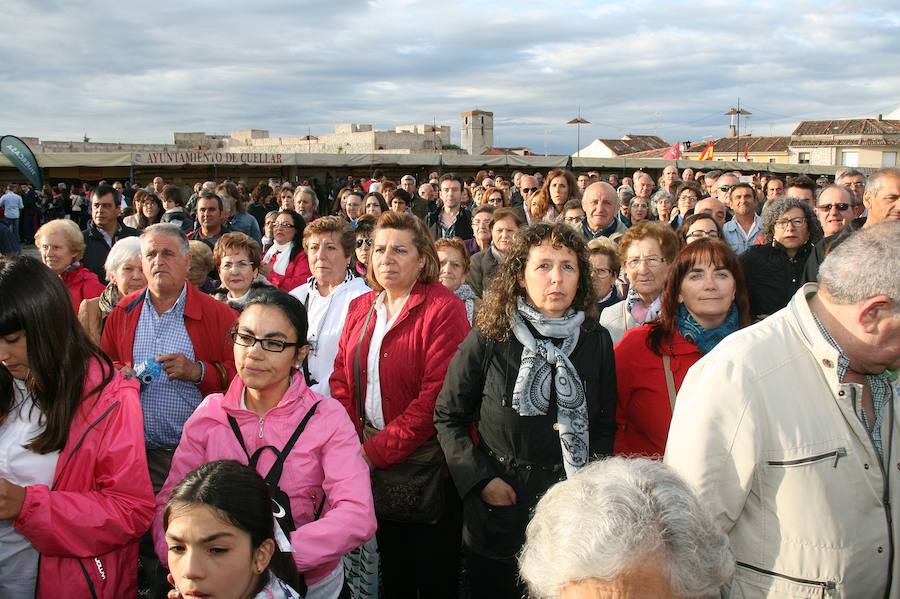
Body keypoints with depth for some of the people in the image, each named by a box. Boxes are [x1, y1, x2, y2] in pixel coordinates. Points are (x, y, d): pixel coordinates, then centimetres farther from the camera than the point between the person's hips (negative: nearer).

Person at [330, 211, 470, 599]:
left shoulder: (443, 309, -13)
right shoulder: (360, 308, 8)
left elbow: (436, 396, -19)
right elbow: (342, 380, 8)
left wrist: (377, 451, -17)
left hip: (424, 461, -5)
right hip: (366, 460, 6)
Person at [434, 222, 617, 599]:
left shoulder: (597, 342, -2)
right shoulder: (488, 339, -10)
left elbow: (604, 425, 6)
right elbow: (448, 416, -3)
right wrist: (480, 479, -11)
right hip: (498, 510, -2)